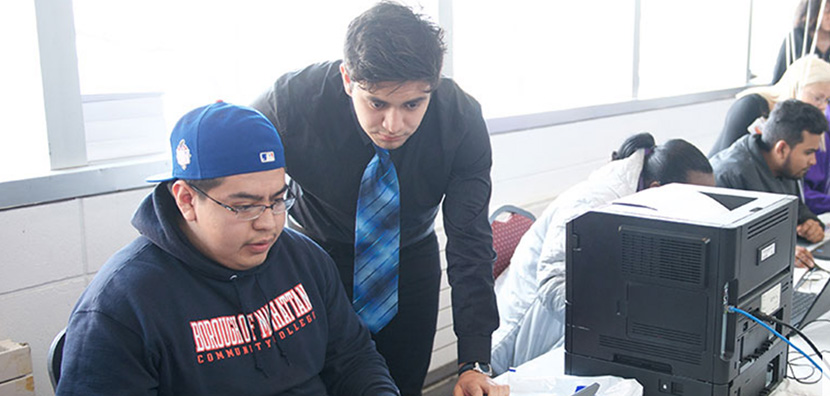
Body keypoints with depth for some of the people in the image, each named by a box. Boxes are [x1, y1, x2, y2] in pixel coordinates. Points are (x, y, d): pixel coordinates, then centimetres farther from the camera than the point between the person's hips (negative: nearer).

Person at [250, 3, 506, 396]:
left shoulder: (462, 118, -25)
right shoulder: (289, 101, -29)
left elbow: (470, 242, -21)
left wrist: (474, 364, -26)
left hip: (412, 259, 2)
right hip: (316, 258, -1)